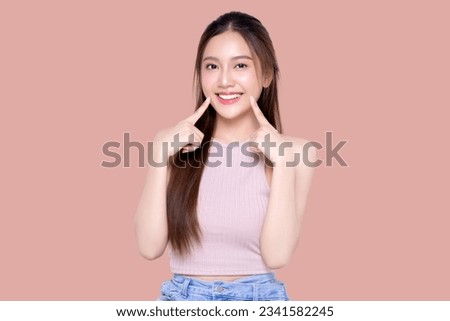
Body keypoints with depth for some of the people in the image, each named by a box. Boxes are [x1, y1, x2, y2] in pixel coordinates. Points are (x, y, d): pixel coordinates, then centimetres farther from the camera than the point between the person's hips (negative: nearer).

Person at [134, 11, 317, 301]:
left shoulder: (294, 151, -6)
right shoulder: (173, 142, -3)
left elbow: (277, 255, -14)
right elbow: (150, 247, -9)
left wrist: (282, 163, -19)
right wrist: (161, 157, -15)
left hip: (259, 297, 0)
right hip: (183, 297, 1)